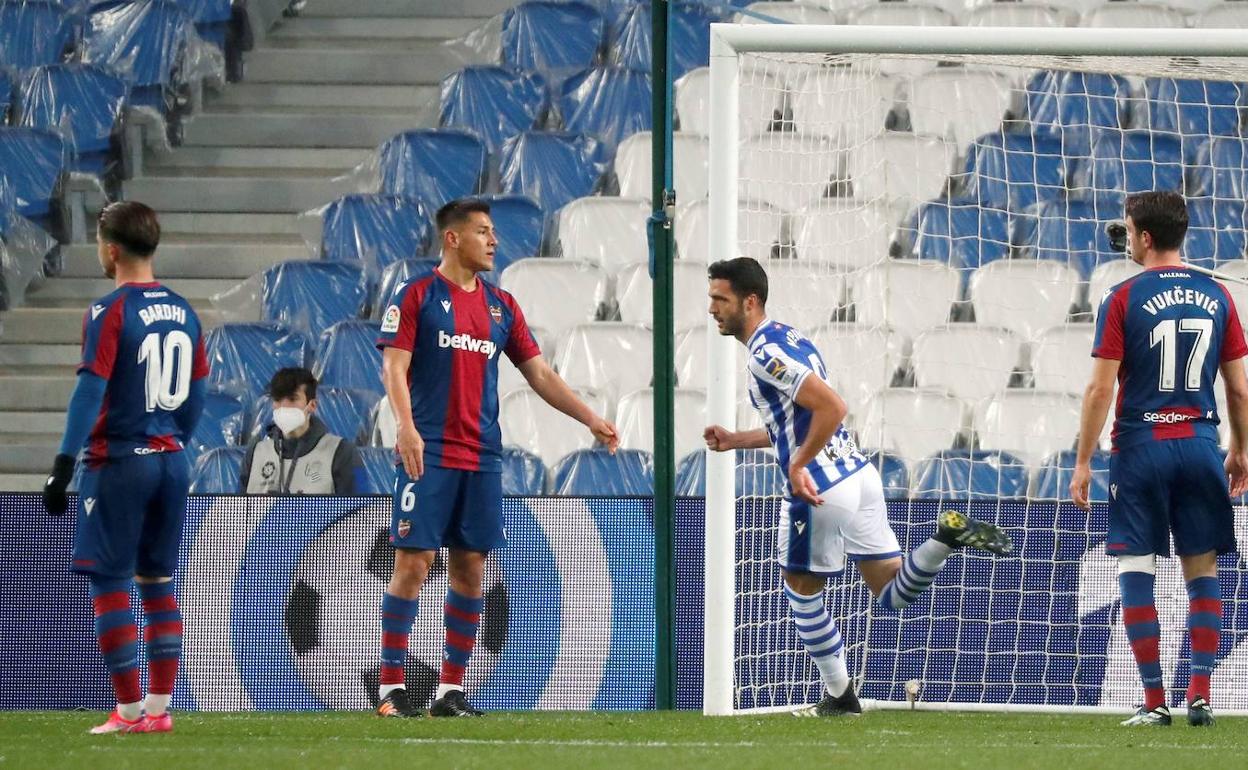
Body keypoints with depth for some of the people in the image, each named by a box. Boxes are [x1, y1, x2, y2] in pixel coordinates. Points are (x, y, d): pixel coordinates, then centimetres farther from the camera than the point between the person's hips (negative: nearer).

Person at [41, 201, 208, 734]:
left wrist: (64, 466, -15)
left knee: (109, 584, 0)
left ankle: (130, 710, -3)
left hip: (118, 461, -7)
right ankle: (159, 707, 10)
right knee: (158, 584, 12)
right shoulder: (183, 312, 9)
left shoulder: (109, 313, -11)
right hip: (170, 461, 7)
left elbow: (90, 392, -16)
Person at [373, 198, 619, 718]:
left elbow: (539, 373, 19)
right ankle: (391, 688, -4)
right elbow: (394, 367, -7)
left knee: (470, 568, 3)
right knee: (414, 562, -8)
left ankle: (451, 689, 9)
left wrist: (590, 419, 10)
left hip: (482, 459, 5)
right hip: (428, 455, -5)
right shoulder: (417, 297, 0)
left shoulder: (501, 306, 15)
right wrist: (406, 427, -22)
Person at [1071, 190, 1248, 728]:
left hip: (1142, 446, -3)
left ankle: (1155, 701, -3)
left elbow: (1101, 388, -8)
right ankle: (1200, 695, 0)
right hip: (1200, 443, 3)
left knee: (1135, 570, 2)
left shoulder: (1123, 299, -5)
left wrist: (1082, 462, -2)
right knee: (1202, 570, 8)